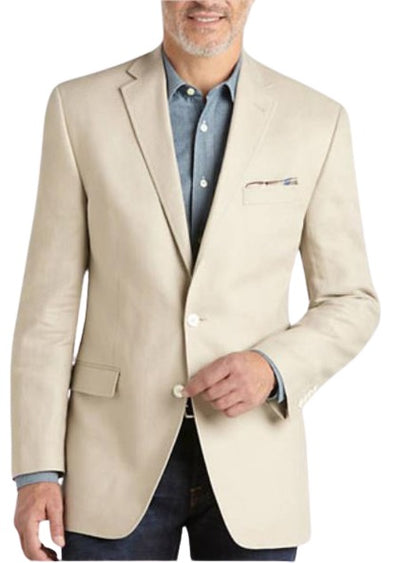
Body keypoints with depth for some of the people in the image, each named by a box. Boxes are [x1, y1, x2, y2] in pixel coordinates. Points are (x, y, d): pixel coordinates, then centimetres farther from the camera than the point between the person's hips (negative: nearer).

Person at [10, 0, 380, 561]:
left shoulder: (317, 121, 1)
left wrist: (273, 368, -14)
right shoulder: (80, 108, -1)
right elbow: (50, 302, 0)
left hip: (252, 465, 1)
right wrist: (38, 470, -4)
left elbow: (351, 302, 6)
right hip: (119, 457, 0)